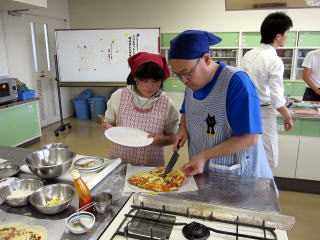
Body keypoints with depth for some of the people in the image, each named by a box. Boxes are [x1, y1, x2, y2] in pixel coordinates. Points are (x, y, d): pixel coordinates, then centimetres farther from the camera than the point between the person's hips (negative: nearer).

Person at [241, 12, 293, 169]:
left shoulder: (248, 55, 3)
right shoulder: (274, 60, -18)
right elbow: (277, 99, -18)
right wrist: (287, 117, -2)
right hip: (263, 114, -7)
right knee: (266, 163, 9)